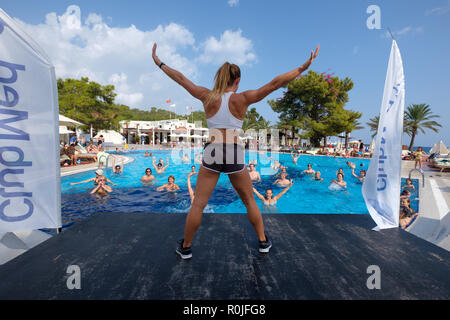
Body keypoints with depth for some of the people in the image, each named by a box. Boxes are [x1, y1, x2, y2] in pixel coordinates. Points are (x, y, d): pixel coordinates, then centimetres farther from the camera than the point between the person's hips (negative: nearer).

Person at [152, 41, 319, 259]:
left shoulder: (208, 97, 4)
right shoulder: (242, 99, -2)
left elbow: (180, 78, 15)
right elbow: (275, 84, -3)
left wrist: (159, 63, 29)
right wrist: (304, 67, 5)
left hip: (212, 153, 1)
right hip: (235, 155, 0)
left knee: (198, 204, 11)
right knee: (249, 201, 18)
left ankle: (186, 248, 25)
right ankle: (263, 242, 33)